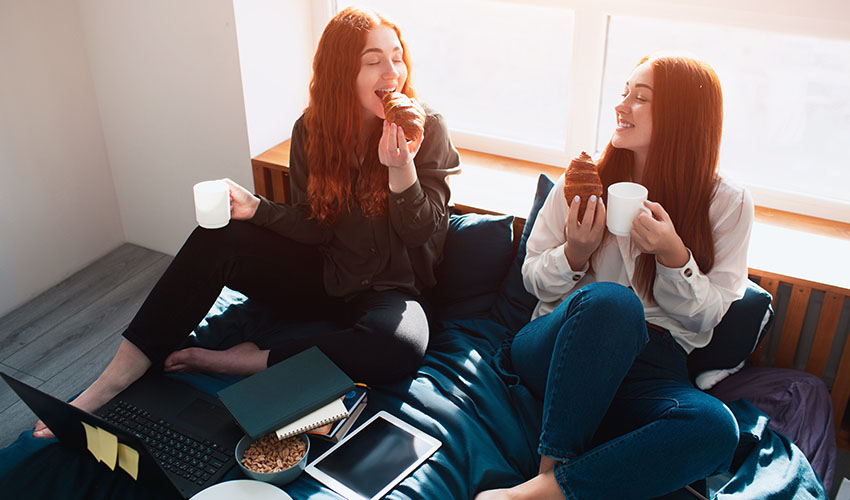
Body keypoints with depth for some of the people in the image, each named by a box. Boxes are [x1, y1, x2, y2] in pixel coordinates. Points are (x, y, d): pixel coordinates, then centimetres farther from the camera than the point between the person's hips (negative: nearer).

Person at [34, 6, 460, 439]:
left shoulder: (427, 129, -11)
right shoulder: (312, 129, -3)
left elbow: (423, 232, -13)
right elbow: (315, 227, 0)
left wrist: (400, 168, -31)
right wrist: (255, 208, -18)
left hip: (389, 289, -2)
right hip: (325, 275, 3)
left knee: (401, 346, -38)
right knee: (215, 240, -20)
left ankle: (244, 361, -24)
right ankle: (117, 377, -18)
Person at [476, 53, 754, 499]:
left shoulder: (728, 205, 5)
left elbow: (708, 316, 2)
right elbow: (533, 280, 10)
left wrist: (673, 256, -16)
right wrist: (575, 254, -12)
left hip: (647, 370, 1)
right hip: (556, 347, 0)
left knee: (715, 428, -34)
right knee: (610, 299, -37)